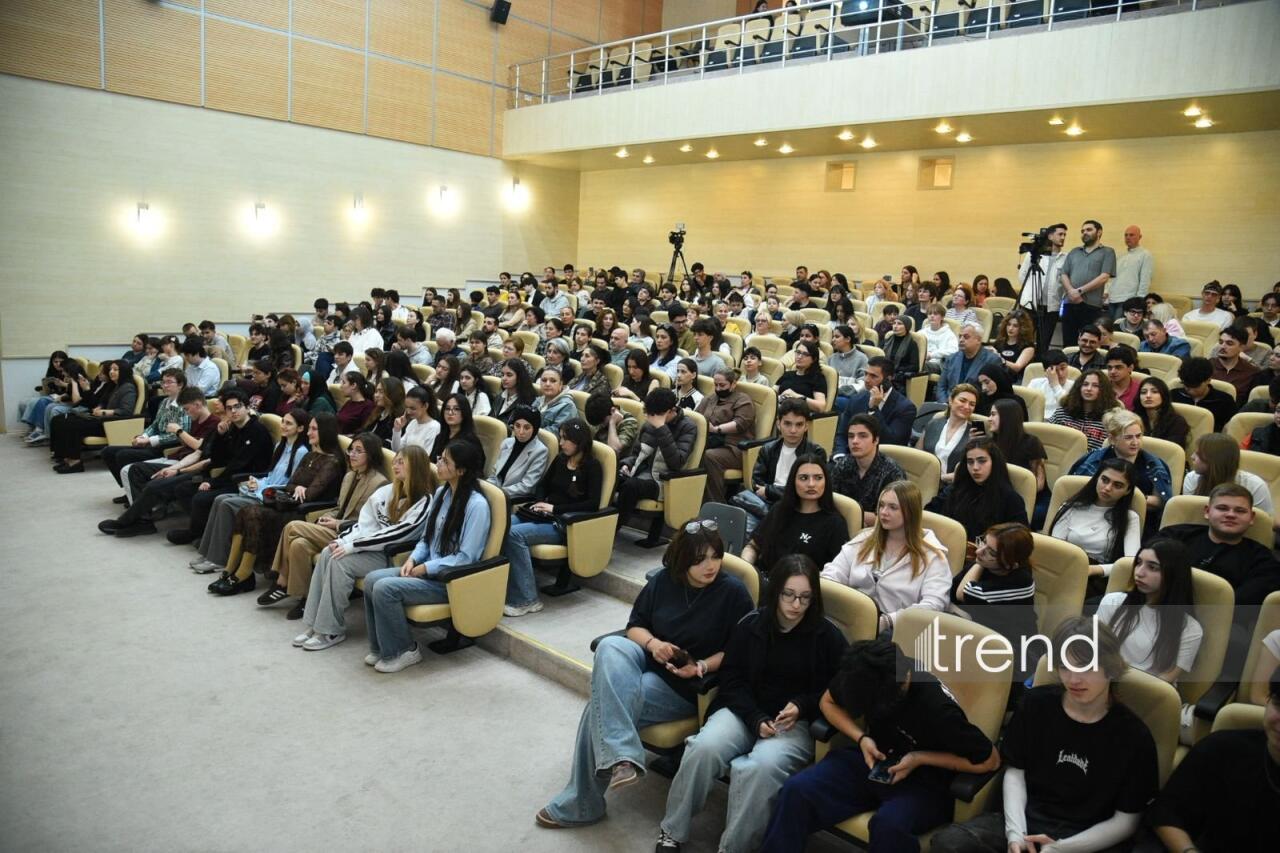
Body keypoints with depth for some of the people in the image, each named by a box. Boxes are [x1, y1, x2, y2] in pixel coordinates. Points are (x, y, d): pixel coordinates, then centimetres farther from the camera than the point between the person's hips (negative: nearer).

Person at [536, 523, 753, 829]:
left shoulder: (733, 592, -8)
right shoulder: (663, 580, 3)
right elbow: (635, 626, 11)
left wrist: (701, 666, -21)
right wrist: (652, 643, -12)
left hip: (687, 685, -5)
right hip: (648, 663, 5)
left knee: (604, 702, -24)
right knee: (610, 647, -30)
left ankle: (581, 804, -9)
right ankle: (621, 757, -39)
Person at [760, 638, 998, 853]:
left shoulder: (937, 708, -29)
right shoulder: (863, 677, -16)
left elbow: (990, 760, -14)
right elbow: (828, 702, 5)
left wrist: (920, 758, -20)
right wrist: (861, 738, -13)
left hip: (923, 781, -4)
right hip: (874, 762, 4)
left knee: (889, 824, -38)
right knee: (796, 789, -22)